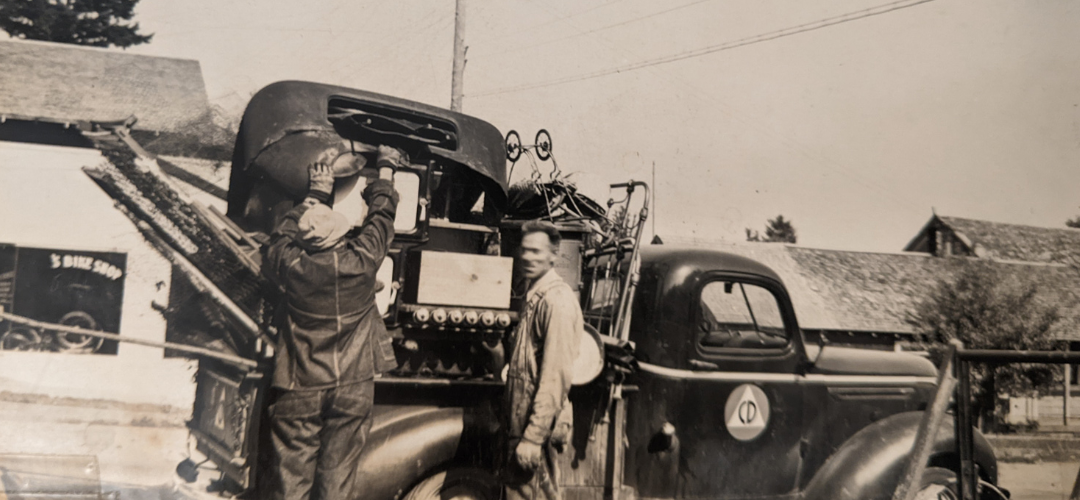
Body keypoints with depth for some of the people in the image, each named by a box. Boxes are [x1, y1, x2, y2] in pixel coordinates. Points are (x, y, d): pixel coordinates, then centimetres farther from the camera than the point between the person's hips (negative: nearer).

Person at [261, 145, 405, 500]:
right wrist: (385, 169, 24)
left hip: (300, 387, 0)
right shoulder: (361, 259, -11)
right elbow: (380, 218, 7)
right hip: (353, 384, 0)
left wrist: (314, 195, 25)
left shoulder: (291, 265, -10)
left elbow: (280, 237, 14)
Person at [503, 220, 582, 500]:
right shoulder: (534, 297, 13)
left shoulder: (556, 301, -18)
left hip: (537, 426, -9)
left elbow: (555, 376, -22)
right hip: (522, 424, 9)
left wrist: (533, 437, -23)